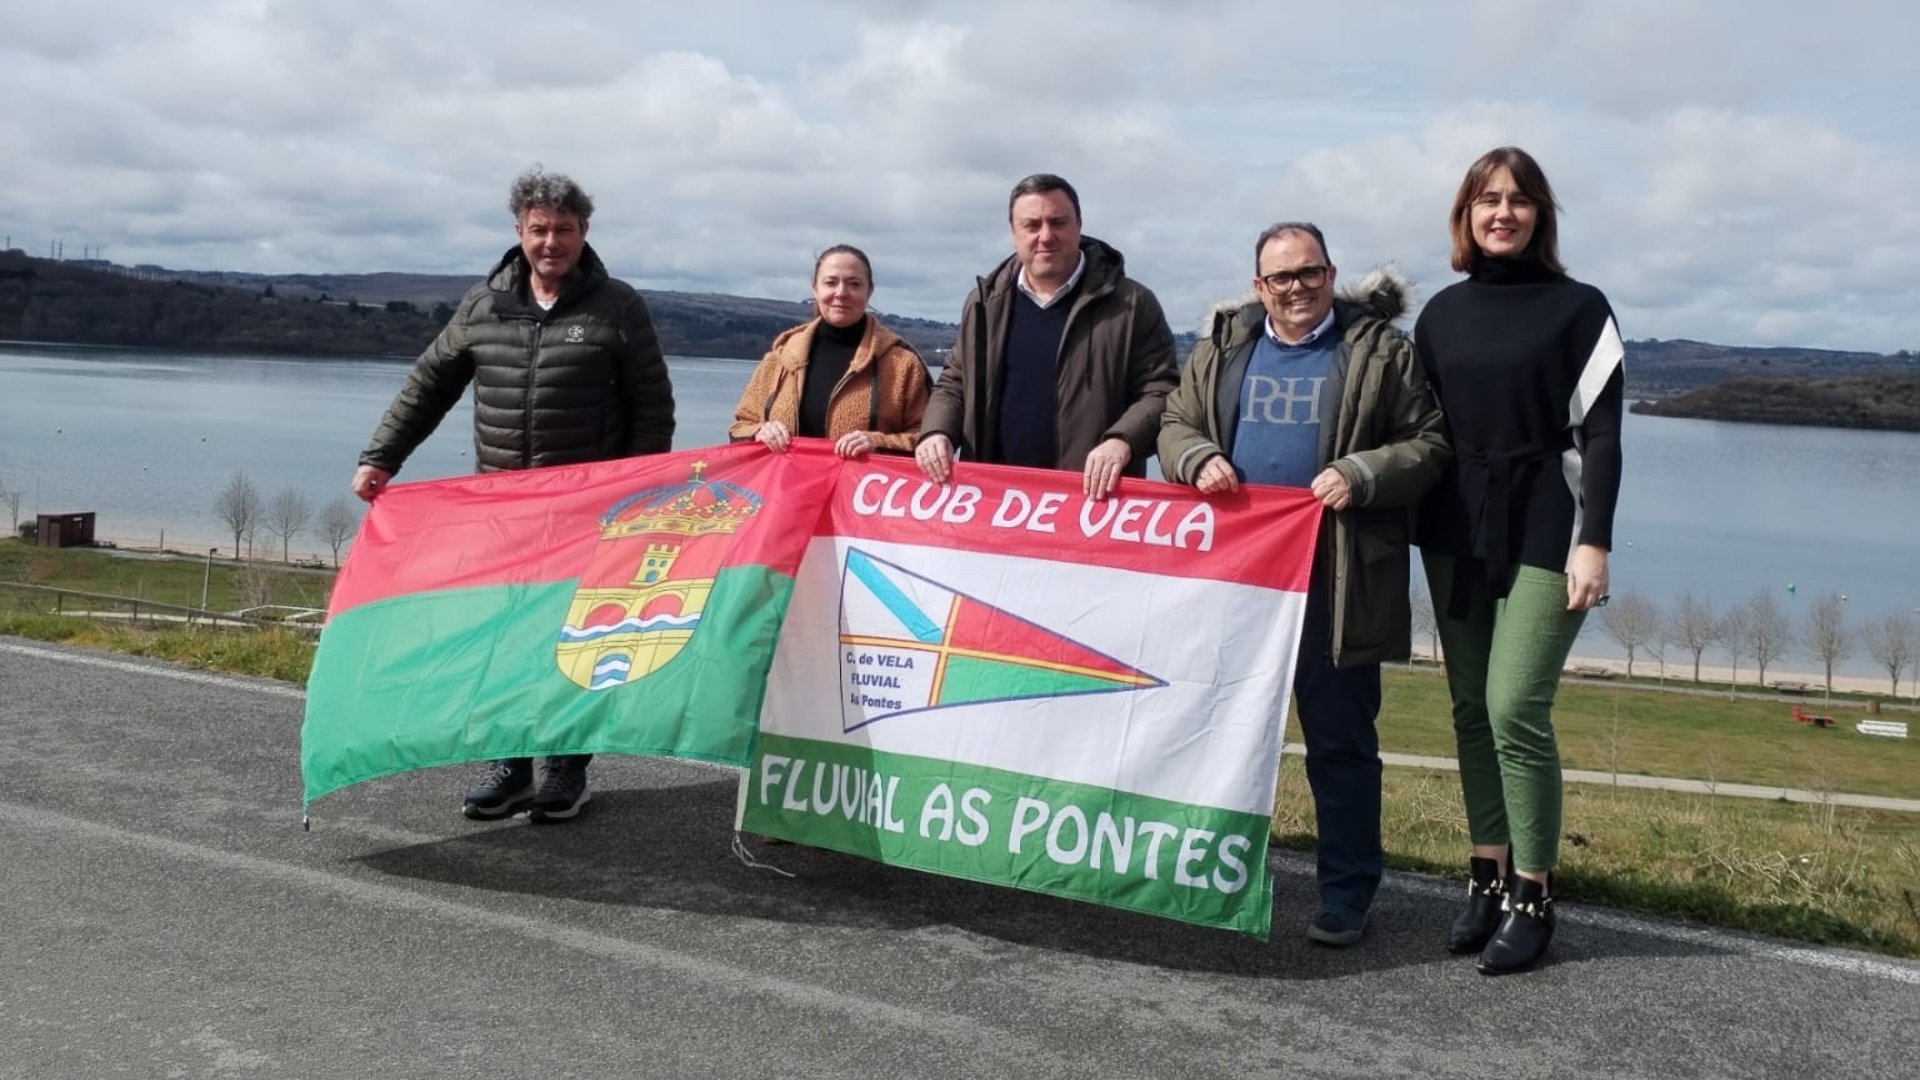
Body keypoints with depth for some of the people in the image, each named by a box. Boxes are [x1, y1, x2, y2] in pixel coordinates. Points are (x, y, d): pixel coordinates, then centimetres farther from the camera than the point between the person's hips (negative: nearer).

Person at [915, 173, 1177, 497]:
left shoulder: (1131, 304, -1)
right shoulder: (985, 303, 13)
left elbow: (1161, 391, -4)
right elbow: (954, 384, 20)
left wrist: (1122, 441, -22)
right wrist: (937, 431, -1)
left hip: (1091, 499, -4)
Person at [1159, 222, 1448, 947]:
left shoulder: (1381, 352, 2)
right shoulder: (1222, 348, 12)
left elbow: (1430, 443, 0)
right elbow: (1176, 426, 17)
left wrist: (1363, 476, -16)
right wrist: (1199, 460, -5)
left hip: (1336, 583, -3)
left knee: (1341, 742, 3)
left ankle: (1346, 895, 14)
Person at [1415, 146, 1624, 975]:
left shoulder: (1578, 308, -2)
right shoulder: (1442, 312, 10)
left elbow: (1600, 436, -6)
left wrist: (1593, 542, -14)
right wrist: (1406, 523, 8)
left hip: (1544, 530, -5)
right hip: (1455, 530, 5)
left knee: (1515, 708, -12)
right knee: (1471, 709, 7)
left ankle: (1533, 897, 0)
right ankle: (1488, 875, 17)